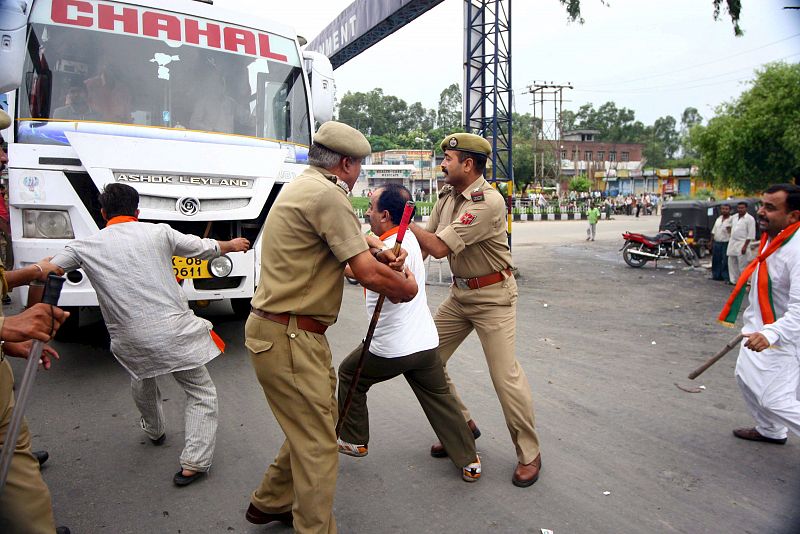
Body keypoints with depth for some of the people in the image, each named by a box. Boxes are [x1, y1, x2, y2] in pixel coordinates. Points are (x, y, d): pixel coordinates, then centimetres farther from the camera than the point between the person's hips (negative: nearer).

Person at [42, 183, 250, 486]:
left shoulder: (86, 246, 4)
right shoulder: (159, 233, 3)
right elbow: (204, 248, 15)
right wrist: (232, 245, 33)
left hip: (130, 339, 3)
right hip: (174, 329, -3)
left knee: (142, 382, 34)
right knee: (202, 393, 10)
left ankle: (154, 432, 55)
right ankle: (193, 463, 2)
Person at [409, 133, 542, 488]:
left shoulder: (488, 202, -24)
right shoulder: (447, 196, 4)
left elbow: (439, 247, -27)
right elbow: (423, 242, 2)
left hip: (492, 295, -8)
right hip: (459, 293, 8)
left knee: (505, 375, -7)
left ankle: (529, 454, 13)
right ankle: (462, 425, 26)